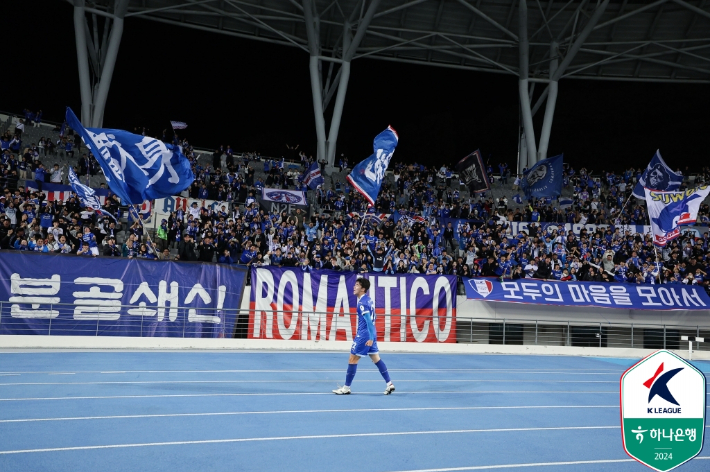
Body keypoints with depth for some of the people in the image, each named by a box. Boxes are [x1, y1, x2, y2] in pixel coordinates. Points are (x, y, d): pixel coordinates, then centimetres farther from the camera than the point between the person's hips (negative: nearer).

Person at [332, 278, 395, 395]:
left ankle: (346, 388, 6)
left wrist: (370, 338, -25)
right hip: (370, 334, 9)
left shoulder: (362, 302, -17)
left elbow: (368, 320, -23)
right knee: (376, 358, 13)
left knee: (353, 359, -1)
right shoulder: (368, 299, 11)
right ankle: (389, 384, 12)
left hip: (364, 335, -9)